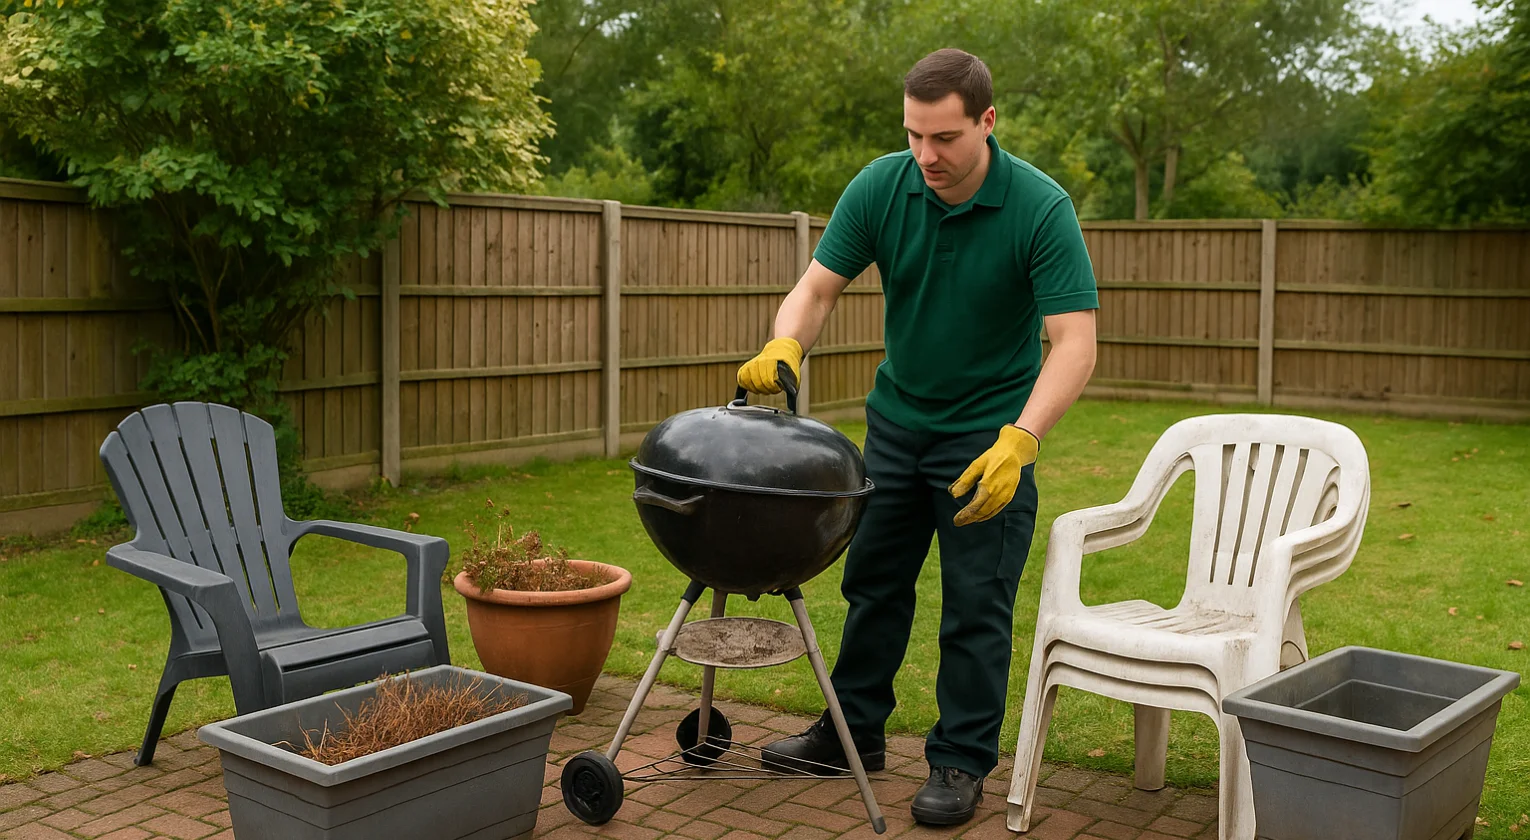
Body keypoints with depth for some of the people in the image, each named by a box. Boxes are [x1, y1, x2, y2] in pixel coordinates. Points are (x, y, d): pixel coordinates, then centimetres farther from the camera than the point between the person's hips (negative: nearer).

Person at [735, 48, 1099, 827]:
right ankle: (855, 730, 32)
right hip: (897, 418, 5)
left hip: (987, 436, -4)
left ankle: (961, 762, 16)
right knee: (872, 582, 15)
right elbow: (817, 288, -11)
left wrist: (1018, 441, -40)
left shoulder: (1042, 208, -23)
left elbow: (1074, 341, -27)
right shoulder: (881, 186, -12)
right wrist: (783, 348, -33)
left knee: (976, 607, 0)